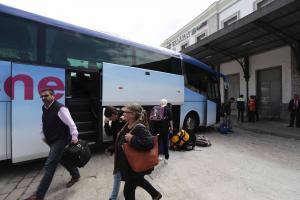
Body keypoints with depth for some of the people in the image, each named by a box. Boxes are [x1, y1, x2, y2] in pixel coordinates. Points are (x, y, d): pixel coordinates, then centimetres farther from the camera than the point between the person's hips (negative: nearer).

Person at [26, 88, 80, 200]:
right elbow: (43, 124, 20)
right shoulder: (44, 108, 7)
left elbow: (71, 124, -23)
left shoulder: (60, 108, -21)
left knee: (49, 166, -5)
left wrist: (74, 137, -25)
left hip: (60, 140, -9)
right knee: (62, 159, 23)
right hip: (52, 141, 10)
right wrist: (43, 136, 14)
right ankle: (75, 175, 44)